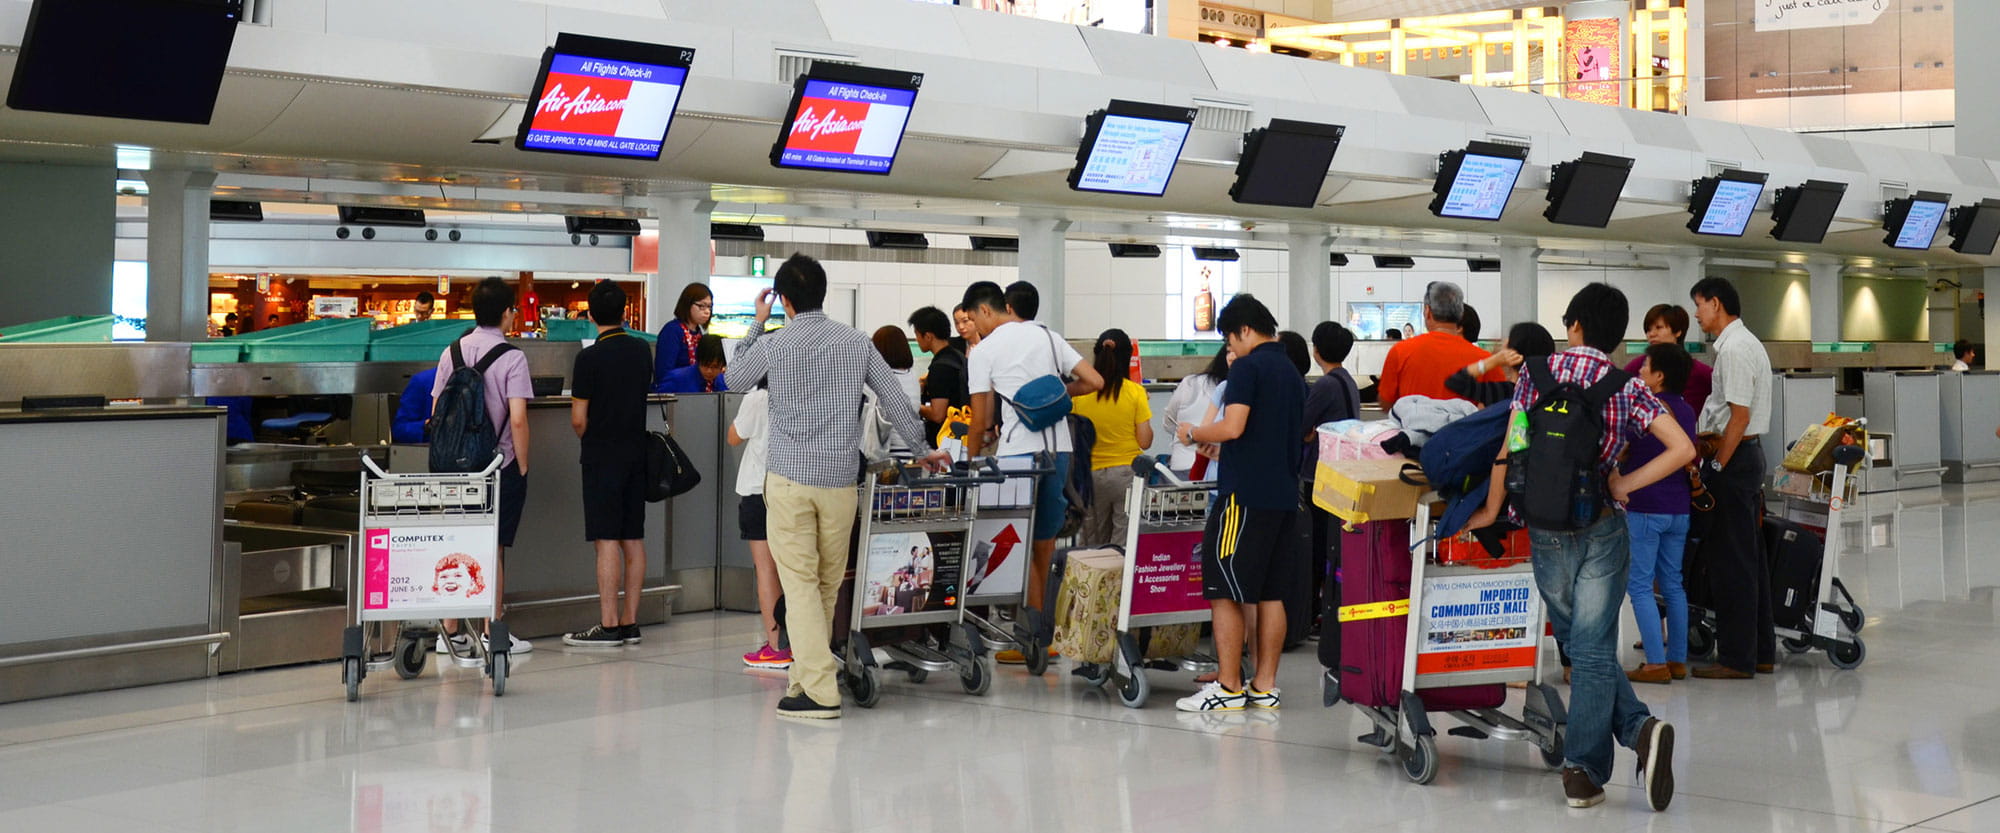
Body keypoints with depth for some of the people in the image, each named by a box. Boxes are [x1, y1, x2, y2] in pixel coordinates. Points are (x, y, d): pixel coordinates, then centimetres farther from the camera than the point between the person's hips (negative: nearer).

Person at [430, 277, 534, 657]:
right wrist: (523, 466, -7)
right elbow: (517, 419, -17)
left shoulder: (452, 352, 4)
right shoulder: (512, 357, -11)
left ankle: (451, 632, 14)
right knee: (493, 549, 2)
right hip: (500, 466, -4)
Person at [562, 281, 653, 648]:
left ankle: (608, 626, -6)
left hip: (602, 457, -6)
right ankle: (630, 622, 12)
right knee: (634, 539, 8)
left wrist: (588, 439, 9)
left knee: (607, 541, -6)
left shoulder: (590, 358, -13)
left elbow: (578, 418, -10)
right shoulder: (642, 351, 5)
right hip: (636, 453, 6)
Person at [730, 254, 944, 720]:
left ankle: (820, 691, -12)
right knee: (827, 585, 12)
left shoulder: (771, 347, -3)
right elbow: (894, 399, 7)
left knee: (800, 583, -4)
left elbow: (738, 380, 18)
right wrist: (922, 450, 19)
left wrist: (756, 324, 27)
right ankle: (806, 677, 20)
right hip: (839, 481, 3)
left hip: (789, 480, -3)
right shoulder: (856, 342, 4)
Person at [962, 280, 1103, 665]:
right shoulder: (1049, 337, 14)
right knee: (1045, 544, 11)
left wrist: (970, 462, 12)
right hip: (1059, 447, 5)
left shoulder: (984, 351, 0)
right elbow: (1094, 381, 9)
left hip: (1018, 451, -5)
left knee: (1020, 546, 1)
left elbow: (981, 420, 0)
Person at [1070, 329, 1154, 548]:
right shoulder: (1135, 392, -8)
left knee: (1092, 547, 12)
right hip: (1127, 473, -2)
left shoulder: (1080, 392, -4)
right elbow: (1145, 442, -6)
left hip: (1091, 475, 2)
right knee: (1125, 546, 0)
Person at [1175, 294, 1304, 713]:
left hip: (1245, 493, -8)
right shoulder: (1292, 372, 16)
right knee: (1270, 593, 10)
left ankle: (1229, 688, -3)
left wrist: (1195, 434, -2)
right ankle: (1265, 687, 12)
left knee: (1225, 593, -3)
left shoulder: (1249, 367, -10)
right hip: (1285, 495, 8)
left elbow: (1233, 427, -20)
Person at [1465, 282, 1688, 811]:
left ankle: (1638, 728, -2)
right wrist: (1626, 484, -2)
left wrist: (1493, 509, 10)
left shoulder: (1539, 374, -1)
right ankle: (1583, 770, -7)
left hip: (1546, 529, 0)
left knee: (1579, 644, 11)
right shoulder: (1628, 389, -1)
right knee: (1594, 650, 0)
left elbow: (1509, 449, -2)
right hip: (1603, 529, 0)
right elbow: (1683, 450, -10)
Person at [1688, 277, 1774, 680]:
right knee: (1749, 557, 14)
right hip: (1750, 452, 10)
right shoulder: (1747, 343, 16)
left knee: (1731, 560, -5)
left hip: (1734, 457, -10)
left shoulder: (1734, 349, -16)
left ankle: (1736, 658, -2)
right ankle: (1761, 651, 20)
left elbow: (1739, 416, -20)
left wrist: (1718, 466, -17)